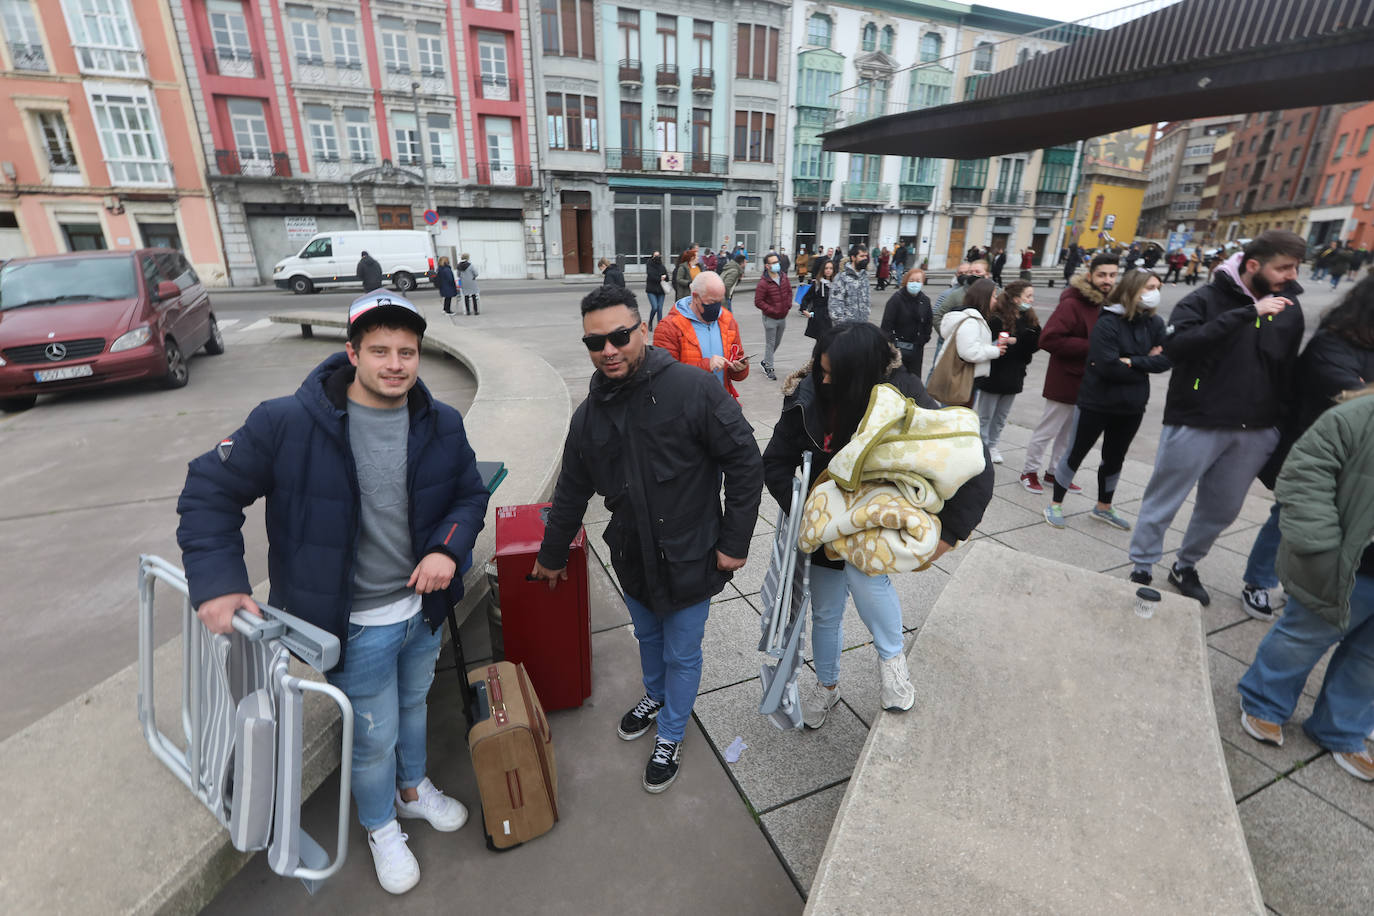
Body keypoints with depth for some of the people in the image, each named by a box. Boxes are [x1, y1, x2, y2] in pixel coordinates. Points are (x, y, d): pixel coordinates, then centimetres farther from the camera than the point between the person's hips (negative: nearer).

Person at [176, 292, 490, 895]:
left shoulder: (442, 425, -9)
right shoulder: (287, 423, -20)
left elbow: (470, 494, 2)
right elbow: (210, 490, -10)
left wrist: (449, 548, -15)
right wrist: (217, 581, -19)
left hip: (423, 607, 4)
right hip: (356, 625, -4)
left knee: (413, 705, 28)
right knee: (374, 737, 16)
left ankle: (413, 789, 58)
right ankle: (381, 828, 48)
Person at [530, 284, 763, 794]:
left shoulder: (693, 389, -20)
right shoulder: (590, 413, -2)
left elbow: (745, 463, -16)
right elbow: (572, 491, 11)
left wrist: (735, 542, -14)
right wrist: (553, 554, 20)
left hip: (688, 558, -4)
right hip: (631, 557, 5)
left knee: (681, 654, 14)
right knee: (647, 636, 27)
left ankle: (671, 734, 41)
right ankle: (655, 696, 57)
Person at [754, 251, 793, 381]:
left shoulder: (784, 277, 1)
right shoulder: (763, 283, -19)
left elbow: (789, 291, 17)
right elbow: (758, 302, -18)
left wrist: (788, 305, 4)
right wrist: (772, 310, -19)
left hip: (783, 317, 7)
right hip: (770, 318, -7)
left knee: (777, 342, 19)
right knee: (770, 344, 1)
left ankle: (765, 362, 38)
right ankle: (769, 369, 12)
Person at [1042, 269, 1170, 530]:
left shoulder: (1155, 324, 1)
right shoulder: (1107, 323, -15)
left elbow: (1164, 361, -6)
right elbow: (1109, 367, -24)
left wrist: (1130, 361, -19)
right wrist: (1145, 362, -12)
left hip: (1132, 406, 6)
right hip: (1096, 403, -6)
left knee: (1115, 458, 18)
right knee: (1076, 453, 4)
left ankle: (1104, 507, 35)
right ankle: (1055, 504, 17)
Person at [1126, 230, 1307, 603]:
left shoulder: (1289, 309, 9)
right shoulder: (1205, 300, -7)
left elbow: (1289, 371, 15)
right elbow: (1175, 344, -26)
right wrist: (1247, 313, -25)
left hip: (1257, 432, 6)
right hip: (1196, 424, -5)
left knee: (1222, 510, 14)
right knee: (1163, 503, 3)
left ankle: (1186, 567, 33)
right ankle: (1141, 569, 18)